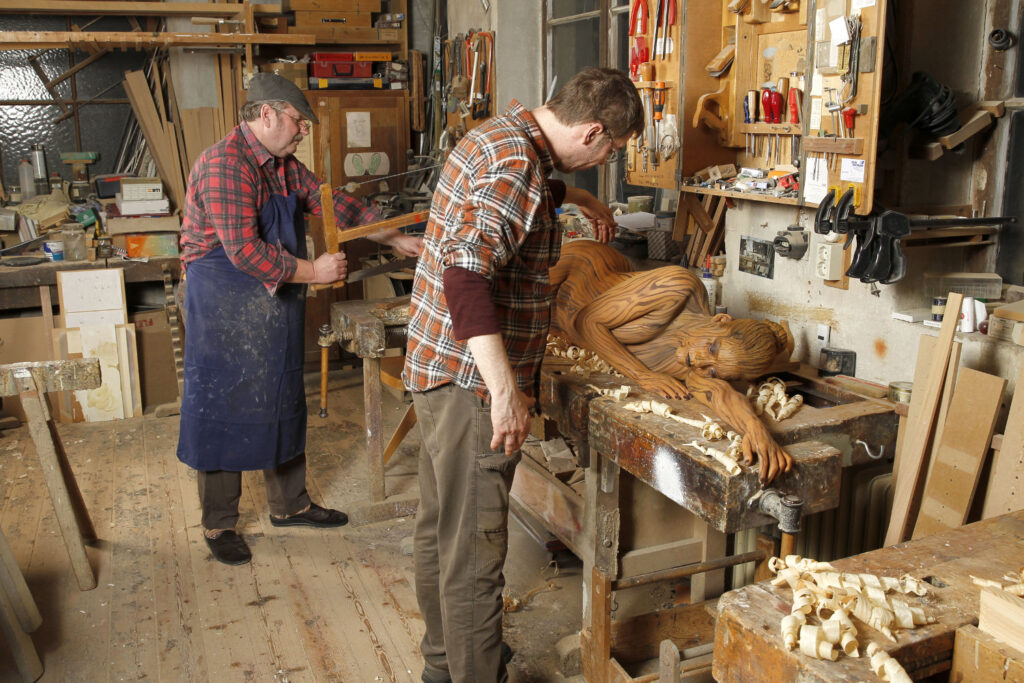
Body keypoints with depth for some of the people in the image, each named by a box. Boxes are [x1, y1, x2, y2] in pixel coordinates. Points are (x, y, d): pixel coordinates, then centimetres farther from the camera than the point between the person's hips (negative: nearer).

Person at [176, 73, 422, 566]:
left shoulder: (284, 165, 9)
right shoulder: (224, 164, -20)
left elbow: (332, 203, 14)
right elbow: (244, 251, -26)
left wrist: (396, 240, 8)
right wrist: (313, 272, -18)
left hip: (275, 305, 9)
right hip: (225, 309, -9)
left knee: (283, 403, 16)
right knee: (223, 411, 2)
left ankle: (289, 504, 32)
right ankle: (219, 525, 16)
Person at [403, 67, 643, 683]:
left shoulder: (506, 134, 11)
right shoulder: (515, 166, -21)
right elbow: (467, 275, -32)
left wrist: (578, 197, 41)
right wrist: (506, 391, -34)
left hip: (441, 371, 11)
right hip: (474, 381, -11)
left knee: (440, 528, 22)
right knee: (474, 547, -1)